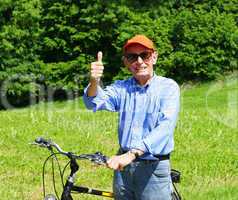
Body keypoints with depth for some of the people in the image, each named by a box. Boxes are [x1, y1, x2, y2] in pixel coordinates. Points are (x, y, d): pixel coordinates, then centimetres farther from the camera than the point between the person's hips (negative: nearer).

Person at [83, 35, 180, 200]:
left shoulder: (168, 87, -7)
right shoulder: (121, 88, 6)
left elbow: (165, 126, -20)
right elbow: (94, 102, -10)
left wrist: (132, 153, -31)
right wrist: (94, 81, -33)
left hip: (153, 169, -4)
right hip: (123, 167, 4)